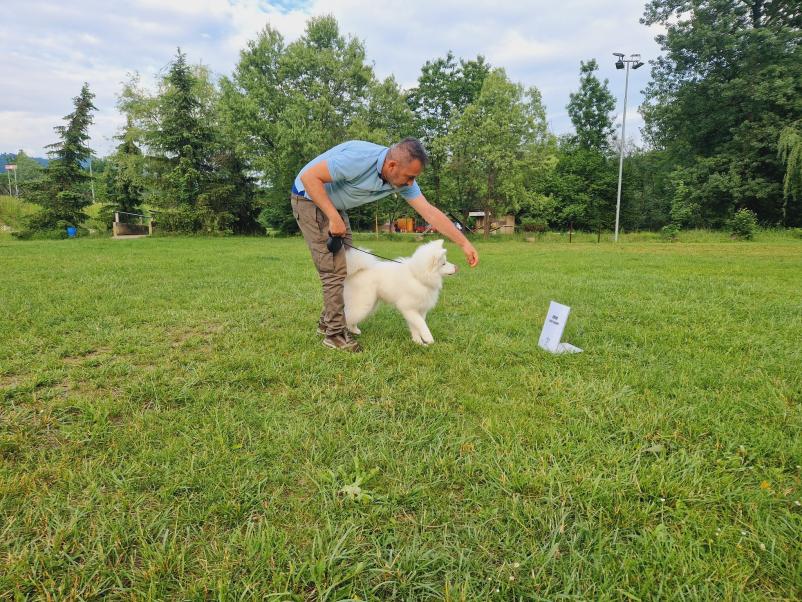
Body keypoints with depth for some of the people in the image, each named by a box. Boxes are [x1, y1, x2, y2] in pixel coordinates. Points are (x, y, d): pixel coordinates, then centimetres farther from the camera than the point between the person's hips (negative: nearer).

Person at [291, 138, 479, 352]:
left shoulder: (402, 179, -11)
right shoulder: (359, 158, -34)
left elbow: (430, 212, -10)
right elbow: (309, 176, -30)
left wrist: (465, 244, -12)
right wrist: (334, 218, -31)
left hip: (334, 206, 8)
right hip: (310, 198, -8)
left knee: (346, 264, 11)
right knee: (335, 268, -12)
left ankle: (327, 321, 24)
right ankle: (335, 333, -2)